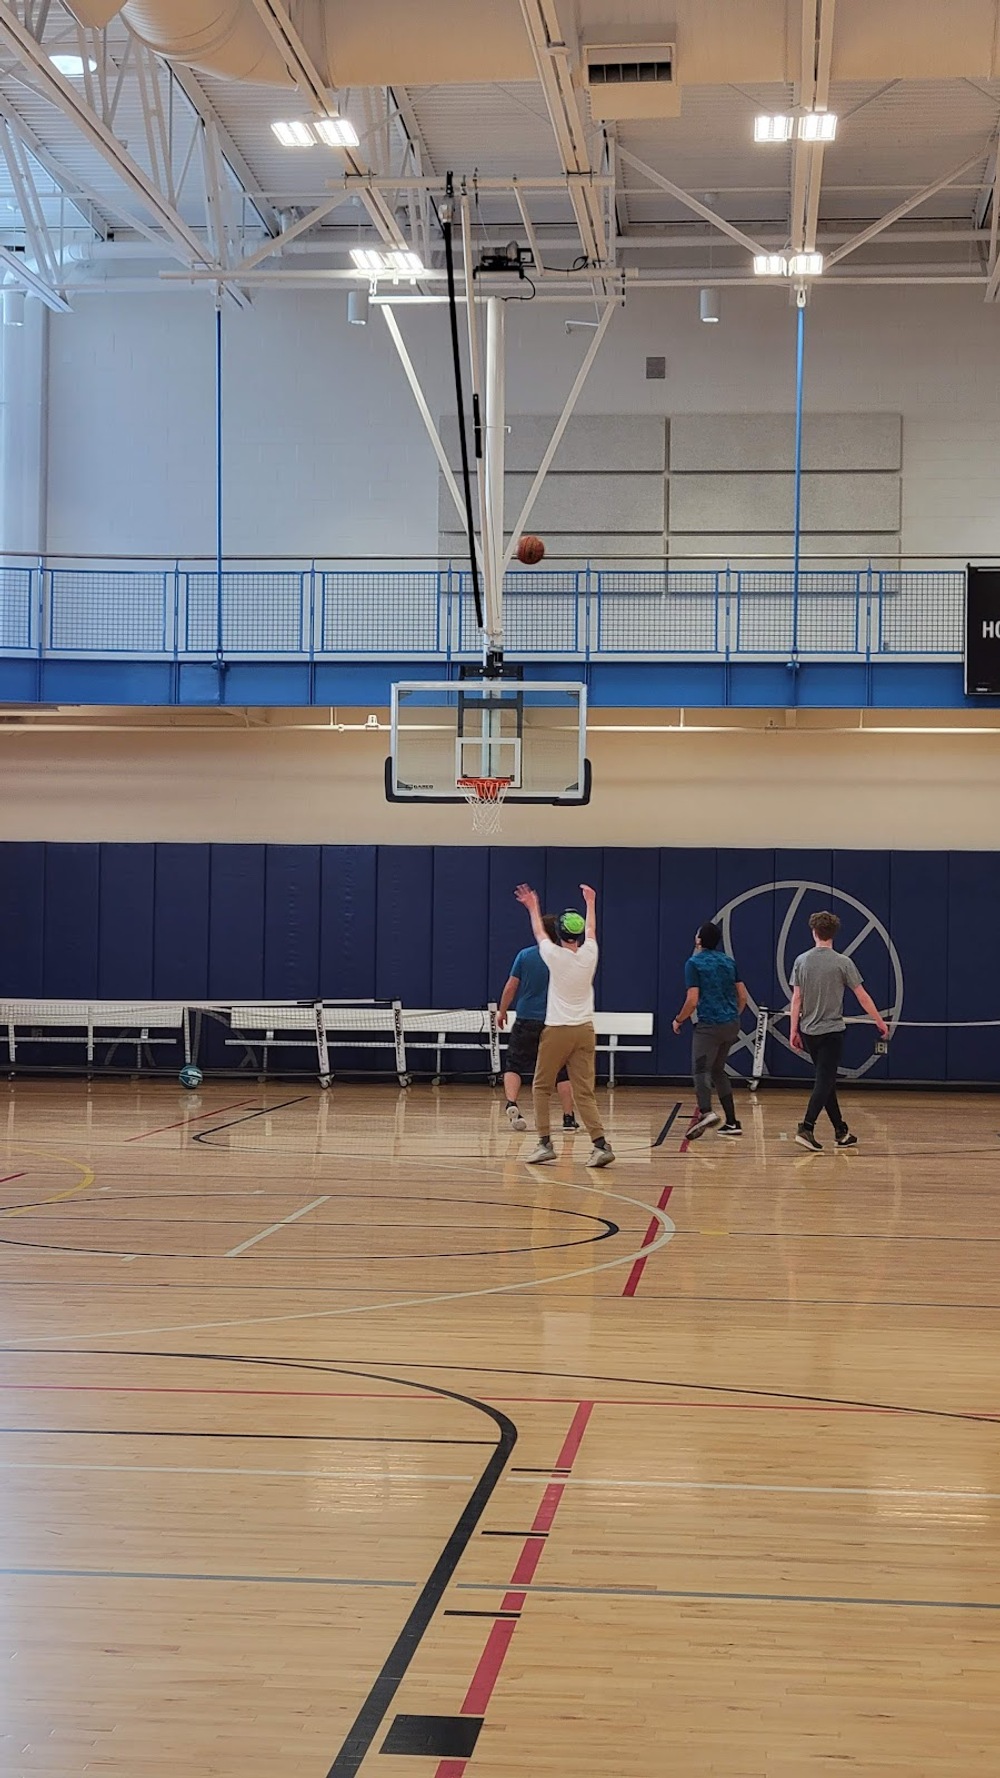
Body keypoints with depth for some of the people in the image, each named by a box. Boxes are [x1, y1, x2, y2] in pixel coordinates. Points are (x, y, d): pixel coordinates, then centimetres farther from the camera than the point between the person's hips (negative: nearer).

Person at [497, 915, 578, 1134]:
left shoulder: (524, 956, -3)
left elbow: (510, 987, 0)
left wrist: (502, 1011, 13)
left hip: (526, 1021, 0)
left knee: (514, 1066, 10)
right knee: (562, 1072, 7)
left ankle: (511, 1103, -11)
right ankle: (568, 1117, 6)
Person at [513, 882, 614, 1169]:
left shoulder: (555, 956, -7)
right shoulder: (589, 955, 1)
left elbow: (539, 933, 13)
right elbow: (591, 930, 23)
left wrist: (533, 908, 30)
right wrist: (591, 902, 40)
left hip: (557, 1031, -3)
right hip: (584, 1030, 4)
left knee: (542, 1087, 10)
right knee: (584, 1092, 1)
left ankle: (545, 1143, 5)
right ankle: (600, 1144, -12)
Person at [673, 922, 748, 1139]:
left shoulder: (694, 963, -6)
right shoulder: (728, 961, 13)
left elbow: (692, 999, -12)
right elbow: (743, 995, 15)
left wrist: (678, 1020, 2)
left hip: (709, 1025, -7)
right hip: (732, 1025, 7)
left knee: (701, 1069, -11)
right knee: (718, 1070, 18)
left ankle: (705, 1111, -37)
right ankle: (732, 1122, 14)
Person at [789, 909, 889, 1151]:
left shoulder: (801, 961, 0)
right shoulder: (843, 963, -7)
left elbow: (796, 998, 0)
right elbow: (863, 996, -3)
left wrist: (794, 1030, 7)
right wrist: (880, 1022, 8)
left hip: (808, 1031, 4)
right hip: (831, 1031, -4)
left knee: (826, 1081, 13)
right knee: (825, 1081, -4)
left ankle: (841, 1132, 19)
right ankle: (806, 1128, -18)